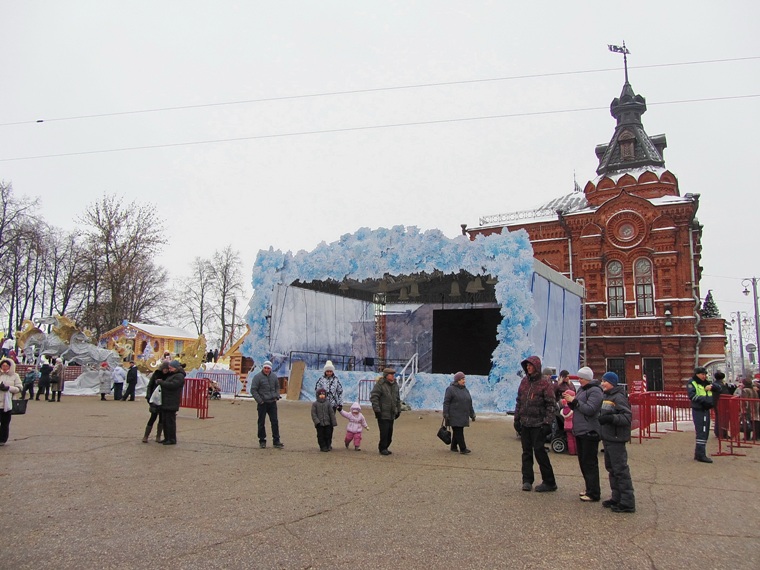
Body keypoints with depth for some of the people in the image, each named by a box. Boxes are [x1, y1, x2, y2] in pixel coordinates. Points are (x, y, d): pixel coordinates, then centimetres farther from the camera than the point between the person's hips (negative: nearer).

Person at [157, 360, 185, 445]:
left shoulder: (179, 376, -12)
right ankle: (167, 438, 22)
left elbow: (172, 385, -25)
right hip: (165, 402, 10)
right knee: (164, 420, 14)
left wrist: (160, 382, -16)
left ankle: (172, 440, 1)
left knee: (170, 421, -6)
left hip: (171, 403, -10)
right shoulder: (171, 375, 19)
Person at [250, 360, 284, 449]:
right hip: (262, 404, -4)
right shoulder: (258, 377, -9)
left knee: (275, 422, 3)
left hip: (272, 403, 4)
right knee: (261, 422, 5)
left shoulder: (274, 376, 6)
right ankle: (262, 441, 16)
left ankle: (276, 441, 10)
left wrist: (277, 397, 6)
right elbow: (253, 390, -8)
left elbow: (277, 387, 20)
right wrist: (259, 400, -12)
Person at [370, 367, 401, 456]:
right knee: (384, 432, -8)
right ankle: (382, 449, 6)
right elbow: (373, 397, -14)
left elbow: (398, 399, 22)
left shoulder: (395, 385, 14)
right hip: (383, 414, -7)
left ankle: (385, 447, 22)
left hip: (391, 414, 7)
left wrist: (398, 410, 18)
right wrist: (377, 410, -17)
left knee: (390, 432, 9)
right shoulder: (379, 385, -10)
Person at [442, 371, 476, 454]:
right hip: (454, 416, -7)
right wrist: (445, 414, -17)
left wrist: (472, 414, 15)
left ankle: (453, 447, 21)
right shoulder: (451, 389, -8)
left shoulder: (465, 390, 12)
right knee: (458, 432, -9)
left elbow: (469, 403, 17)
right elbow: (446, 402, -11)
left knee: (457, 432, 11)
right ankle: (463, 448, -10)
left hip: (462, 416, 7)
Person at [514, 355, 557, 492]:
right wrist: (517, 419, 11)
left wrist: (547, 422, -16)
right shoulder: (524, 382, 10)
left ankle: (549, 482, 7)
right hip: (525, 423, 6)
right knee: (526, 452, 9)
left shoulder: (544, 384, -7)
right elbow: (518, 401, 15)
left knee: (539, 451, -4)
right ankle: (527, 480, 17)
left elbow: (551, 405, -9)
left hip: (538, 424, -6)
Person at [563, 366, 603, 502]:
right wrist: (570, 401, 1)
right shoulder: (582, 389, 15)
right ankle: (590, 489, 26)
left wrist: (574, 401, -19)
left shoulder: (595, 391, -12)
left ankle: (594, 494, -1)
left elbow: (590, 409, -21)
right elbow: (576, 408, 20)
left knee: (590, 463, -6)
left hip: (589, 432, -10)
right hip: (579, 431, 10)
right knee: (583, 462, 16)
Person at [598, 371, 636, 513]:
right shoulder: (606, 397, 14)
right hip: (607, 438, 10)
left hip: (616, 439, -10)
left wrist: (610, 418, -30)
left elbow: (627, 417, -22)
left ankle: (627, 502, -1)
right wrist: (601, 418, 9)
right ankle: (616, 498, 26)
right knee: (611, 468, 16)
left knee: (620, 469, -6)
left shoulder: (618, 397, -14)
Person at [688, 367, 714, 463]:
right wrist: (704, 399, -25)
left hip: (706, 410, 8)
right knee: (701, 432, -11)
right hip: (698, 410, -8)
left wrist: (712, 387, -5)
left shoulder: (706, 383, 19)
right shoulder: (692, 383, -5)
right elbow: (692, 395, -18)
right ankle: (701, 455, -9)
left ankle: (698, 454, 21)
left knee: (705, 433, 12)